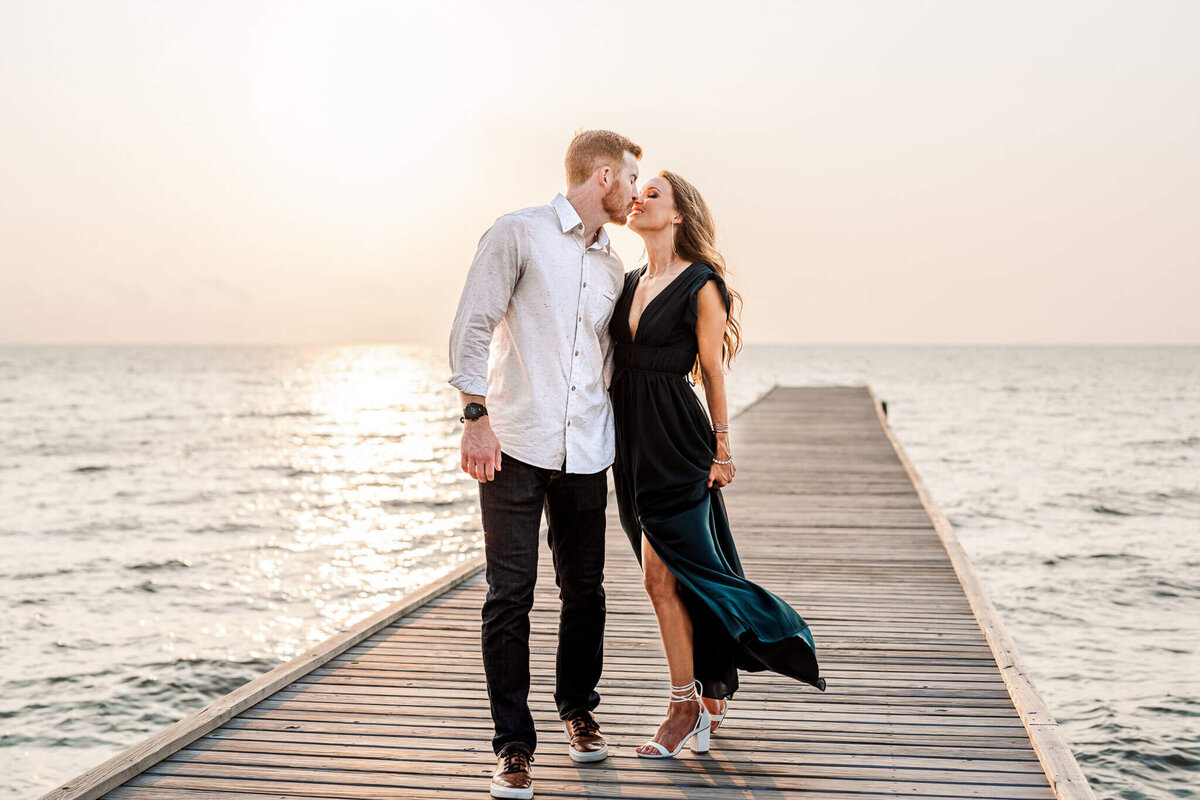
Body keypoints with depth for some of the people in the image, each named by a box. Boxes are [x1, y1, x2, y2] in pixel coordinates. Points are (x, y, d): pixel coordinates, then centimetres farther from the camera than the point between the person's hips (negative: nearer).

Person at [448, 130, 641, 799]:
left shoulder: (613, 267, 17)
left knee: (584, 588, 10)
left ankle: (579, 708, 31)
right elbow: (473, 328, -5)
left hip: (586, 453, 5)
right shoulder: (519, 234, 0)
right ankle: (515, 745, 5)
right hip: (515, 443, -5)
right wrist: (477, 416, -13)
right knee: (511, 593, -4)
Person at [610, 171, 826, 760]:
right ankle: (712, 694, 22)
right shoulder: (632, 282, 13)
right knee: (674, 574, 11)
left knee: (662, 574, -8)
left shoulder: (700, 285, -8)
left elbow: (712, 370, -6)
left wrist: (721, 447, -4)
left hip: (675, 439, -7)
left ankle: (686, 708, 5)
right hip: (632, 436, 7)